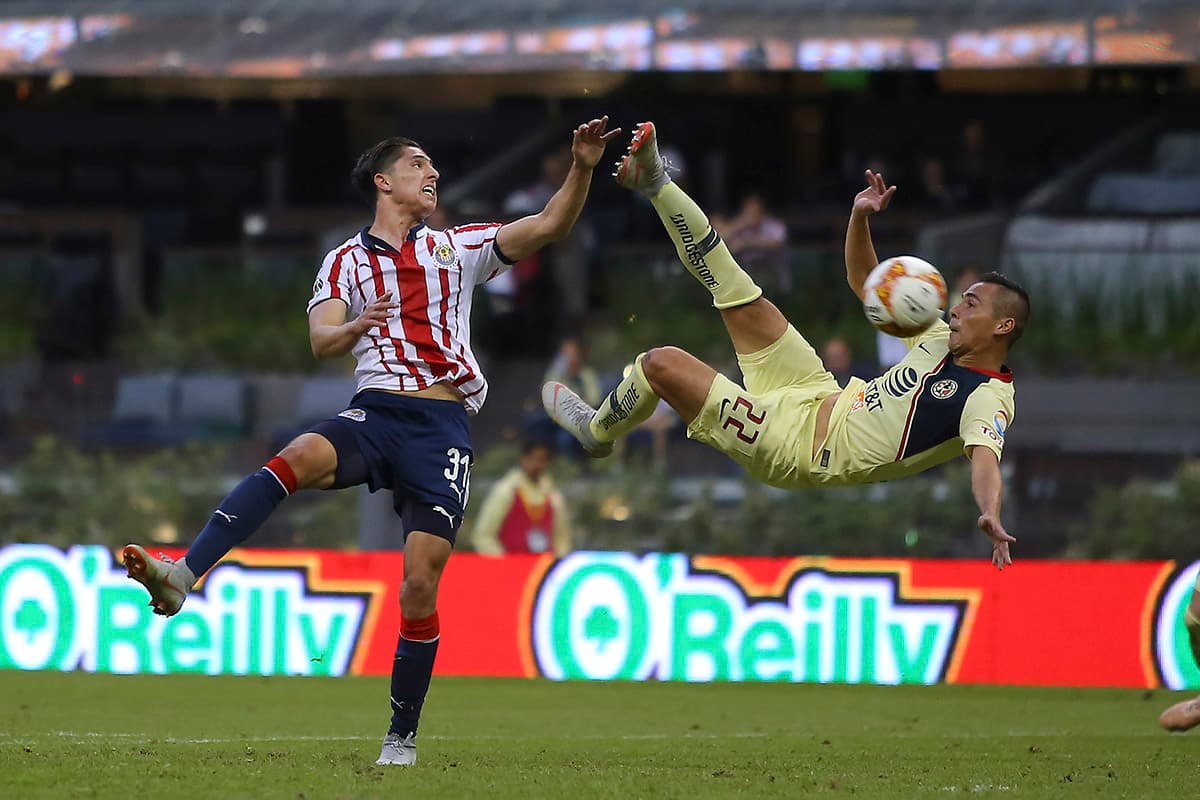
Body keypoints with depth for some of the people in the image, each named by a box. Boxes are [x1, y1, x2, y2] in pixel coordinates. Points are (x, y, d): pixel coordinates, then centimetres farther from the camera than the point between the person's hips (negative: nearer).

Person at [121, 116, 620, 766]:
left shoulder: (457, 248, 18)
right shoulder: (346, 262, 14)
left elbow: (548, 226, 10)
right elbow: (320, 341, -1)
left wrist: (581, 169, -6)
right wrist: (354, 328, -24)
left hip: (443, 426, 1)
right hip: (374, 413, -1)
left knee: (421, 584, -8)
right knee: (300, 457, -34)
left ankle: (401, 738, 3)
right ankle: (181, 578, -45)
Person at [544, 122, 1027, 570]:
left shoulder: (987, 401, -19)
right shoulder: (941, 340, 6)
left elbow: (985, 459, -40)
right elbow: (864, 281, 15)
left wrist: (990, 515, -61)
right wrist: (860, 217, -2)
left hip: (796, 447, -7)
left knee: (661, 363, -6)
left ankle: (596, 431, 25)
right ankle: (654, 184, 25)